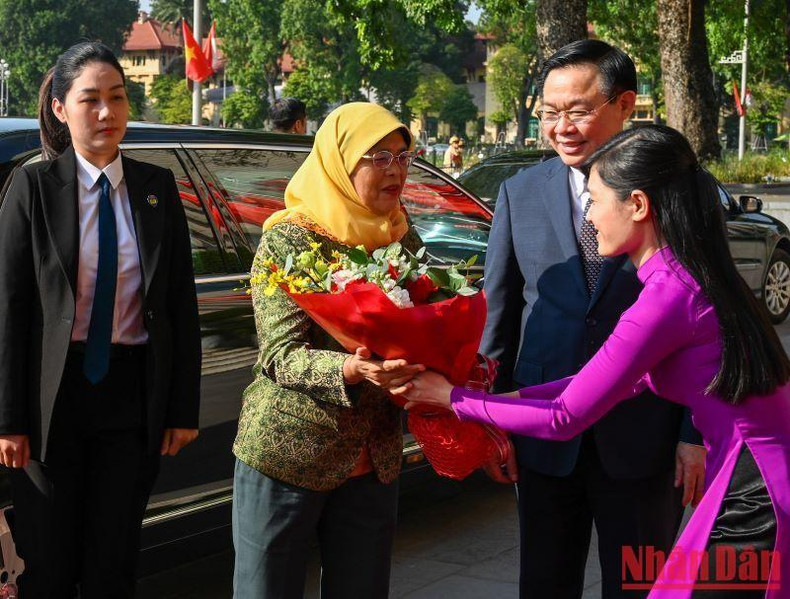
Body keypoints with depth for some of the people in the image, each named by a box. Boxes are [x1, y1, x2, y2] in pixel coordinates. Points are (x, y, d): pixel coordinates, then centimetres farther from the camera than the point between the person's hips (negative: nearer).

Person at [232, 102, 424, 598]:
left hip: (375, 461, 5)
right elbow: (280, 356, -17)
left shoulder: (404, 240, 7)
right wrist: (349, 370, -35)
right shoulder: (288, 239, -10)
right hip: (288, 457, -5)